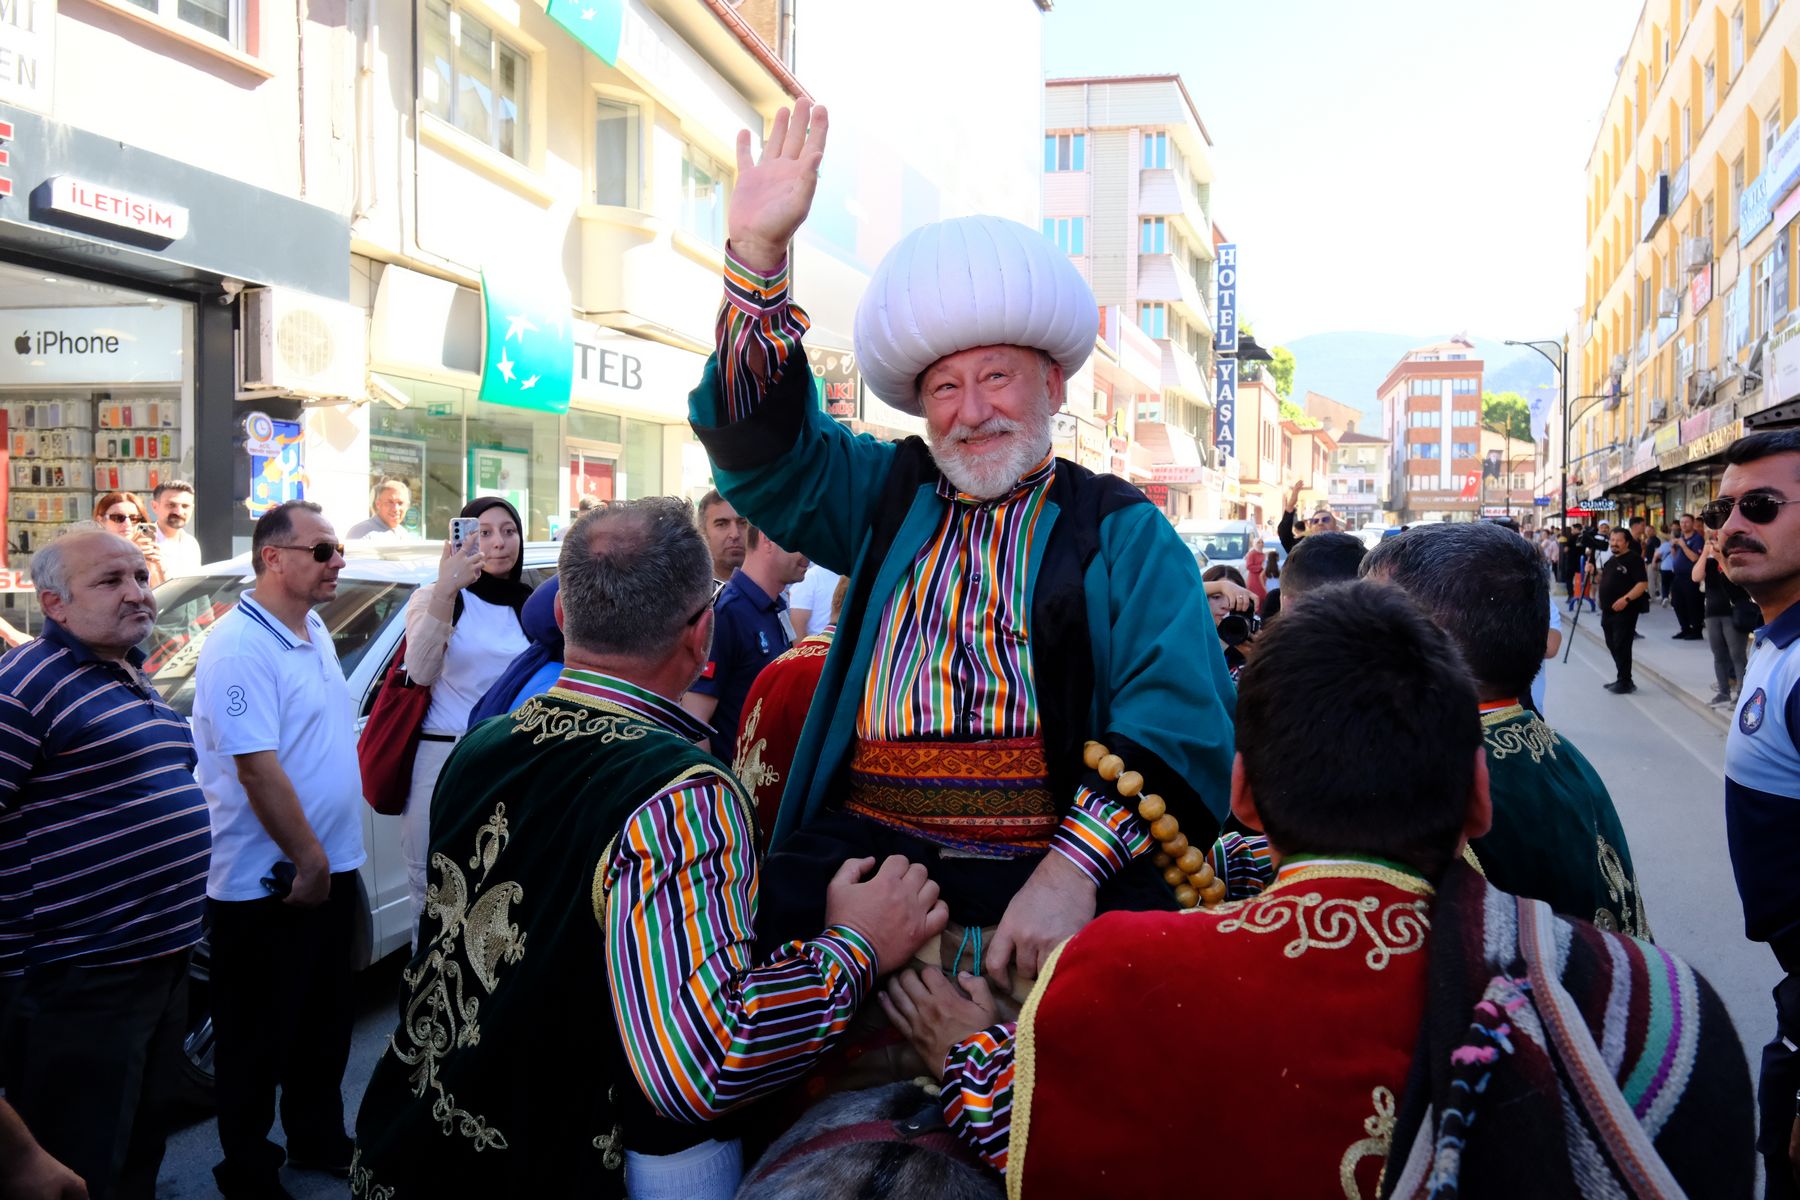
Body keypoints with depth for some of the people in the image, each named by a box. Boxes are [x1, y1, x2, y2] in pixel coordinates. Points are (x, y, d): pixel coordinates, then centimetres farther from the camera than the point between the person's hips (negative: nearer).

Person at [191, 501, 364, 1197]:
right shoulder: (239, 648, -20)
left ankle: (319, 1141, 38)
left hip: (329, 868, 9)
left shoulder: (314, 632, 9)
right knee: (259, 1037, 7)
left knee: (326, 1018, 21)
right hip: (267, 885, -9)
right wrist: (309, 860, -19)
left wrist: (329, 858, 16)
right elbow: (257, 768, -25)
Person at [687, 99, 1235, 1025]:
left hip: (1065, 869, -2)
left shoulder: (1124, 531, 8)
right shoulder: (887, 495, 18)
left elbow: (1178, 719, -4)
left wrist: (1072, 870, -18)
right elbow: (758, 443, 6)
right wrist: (757, 249, -6)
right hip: (867, 851, 3)